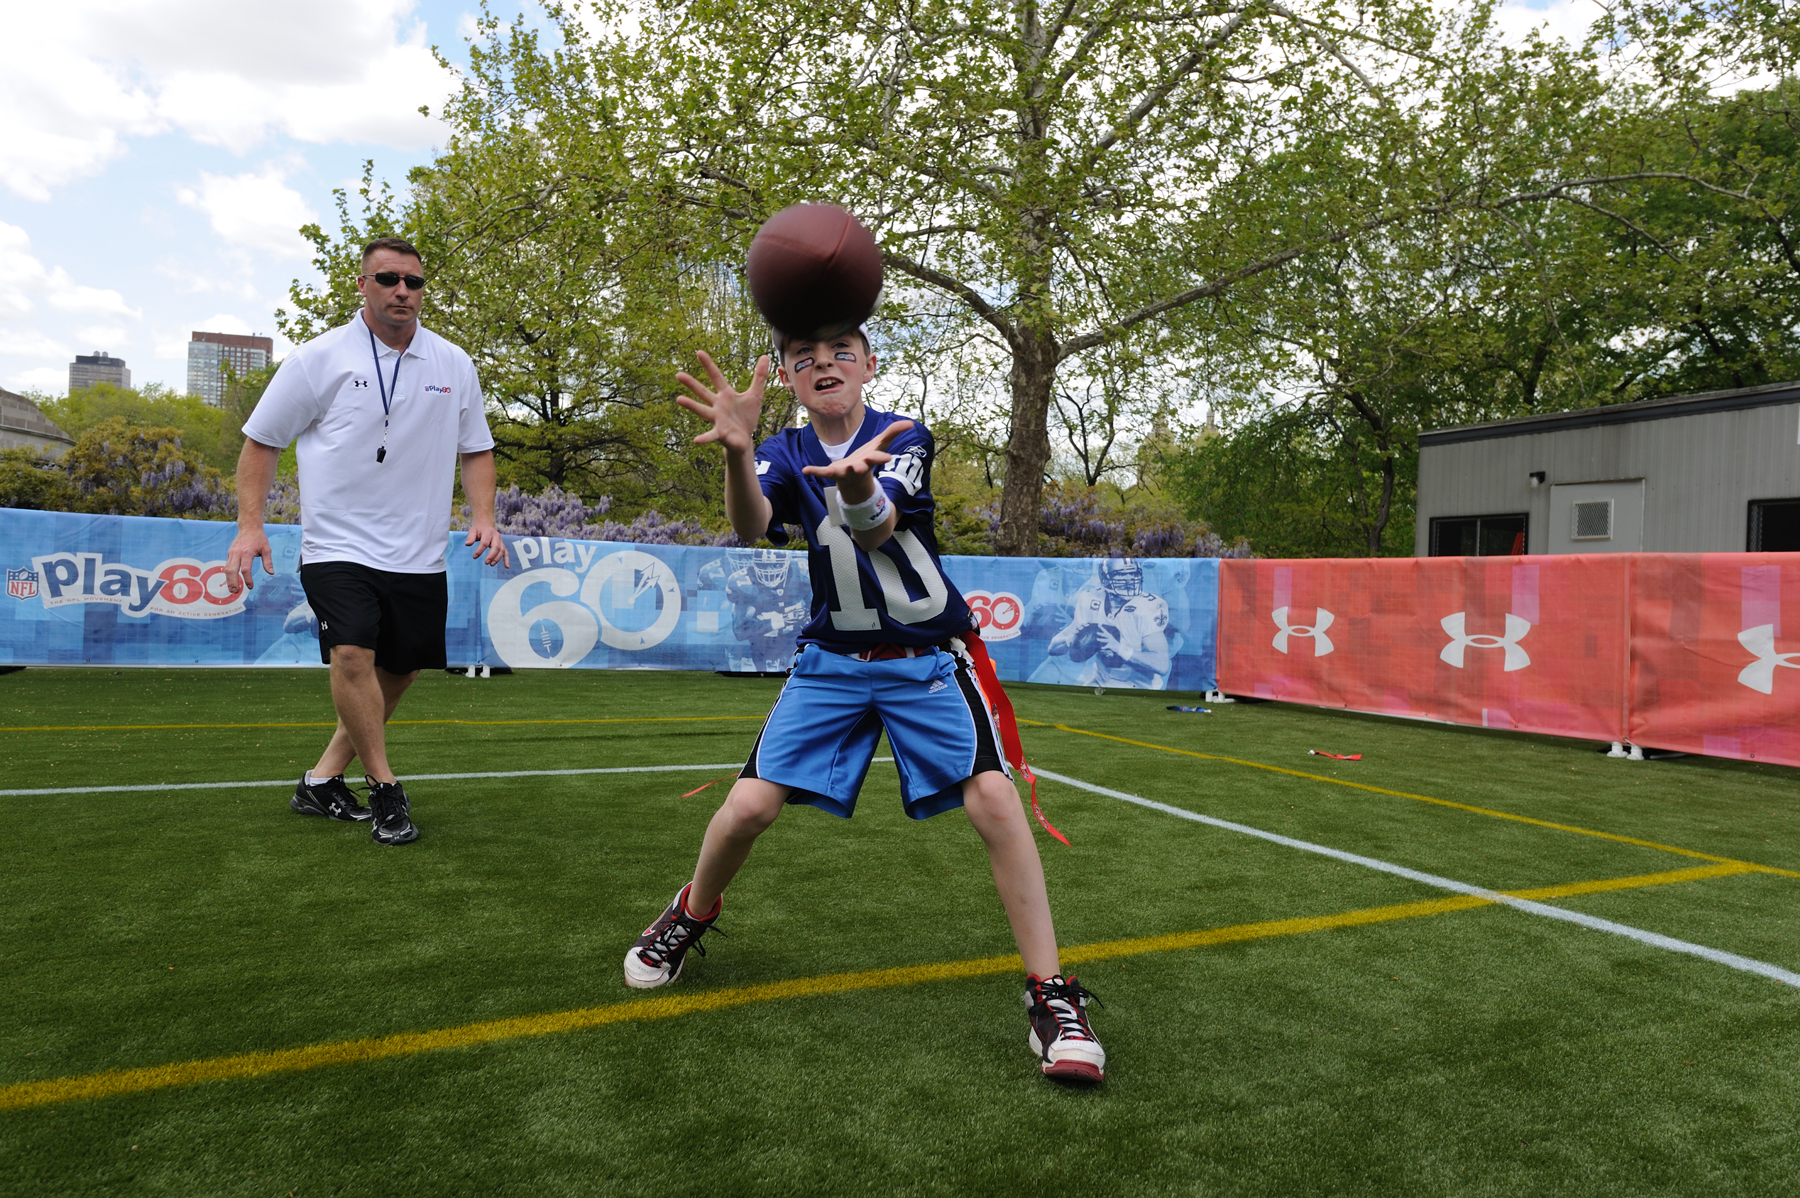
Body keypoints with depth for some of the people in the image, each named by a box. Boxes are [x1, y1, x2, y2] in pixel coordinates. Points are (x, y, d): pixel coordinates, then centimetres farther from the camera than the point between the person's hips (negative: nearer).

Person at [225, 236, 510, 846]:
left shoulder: (454, 365, 6)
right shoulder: (319, 358, -2)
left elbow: (475, 449, 15)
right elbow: (261, 441, 3)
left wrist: (484, 517, 0)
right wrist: (250, 524, -7)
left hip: (419, 554, 4)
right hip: (338, 544, -4)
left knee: (399, 671, 7)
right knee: (353, 655, -21)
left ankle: (323, 779, 23)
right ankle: (385, 792, -7)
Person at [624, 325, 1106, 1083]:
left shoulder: (904, 438, -11)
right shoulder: (784, 453, -2)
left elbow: (875, 530, -31)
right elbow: (750, 525, -25)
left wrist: (855, 484, -55)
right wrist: (736, 450, -47)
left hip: (928, 656, -2)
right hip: (832, 658, 2)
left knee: (992, 795, -22)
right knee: (750, 805, -9)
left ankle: (1050, 994, -9)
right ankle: (691, 917, 24)